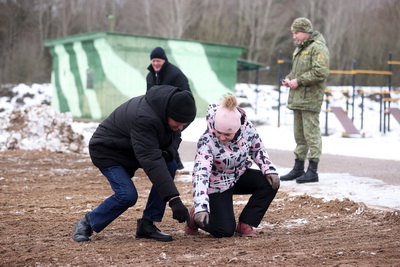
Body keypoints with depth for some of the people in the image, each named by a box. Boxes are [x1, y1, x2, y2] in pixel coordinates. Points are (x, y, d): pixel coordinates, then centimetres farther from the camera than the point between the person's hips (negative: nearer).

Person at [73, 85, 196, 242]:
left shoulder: (170, 109, -12)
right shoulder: (143, 118, -39)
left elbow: (175, 136, 5)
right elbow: (151, 161, -44)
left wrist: (170, 151, -22)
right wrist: (174, 199, -48)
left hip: (133, 150, 9)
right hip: (107, 152, -8)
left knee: (170, 166, -13)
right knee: (127, 195, -26)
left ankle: (147, 225, -6)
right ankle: (87, 224, -1)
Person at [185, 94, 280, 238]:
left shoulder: (246, 127, -21)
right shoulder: (206, 142, -32)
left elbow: (258, 149, 0)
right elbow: (200, 174, -42)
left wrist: (269, 169, -14)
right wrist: (201, 207, -53)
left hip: (239, 176, 5)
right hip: (217, 185, -5)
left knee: (270, 183, -20)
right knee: (225, 231, -14)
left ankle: (245, 224, -5)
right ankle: (195, 216, 18)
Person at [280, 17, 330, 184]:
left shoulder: (318, 48, -10)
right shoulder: (299, 48, 20)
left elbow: (320, 72, -20)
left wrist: (298, 81, -18)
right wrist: (289, 78, 10)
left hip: (310, 98, -10)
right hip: (297, 98, 10)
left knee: (311, 133, -7)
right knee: (299, 134, 14)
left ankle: (313, 171, -3)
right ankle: (298, 169, 21)